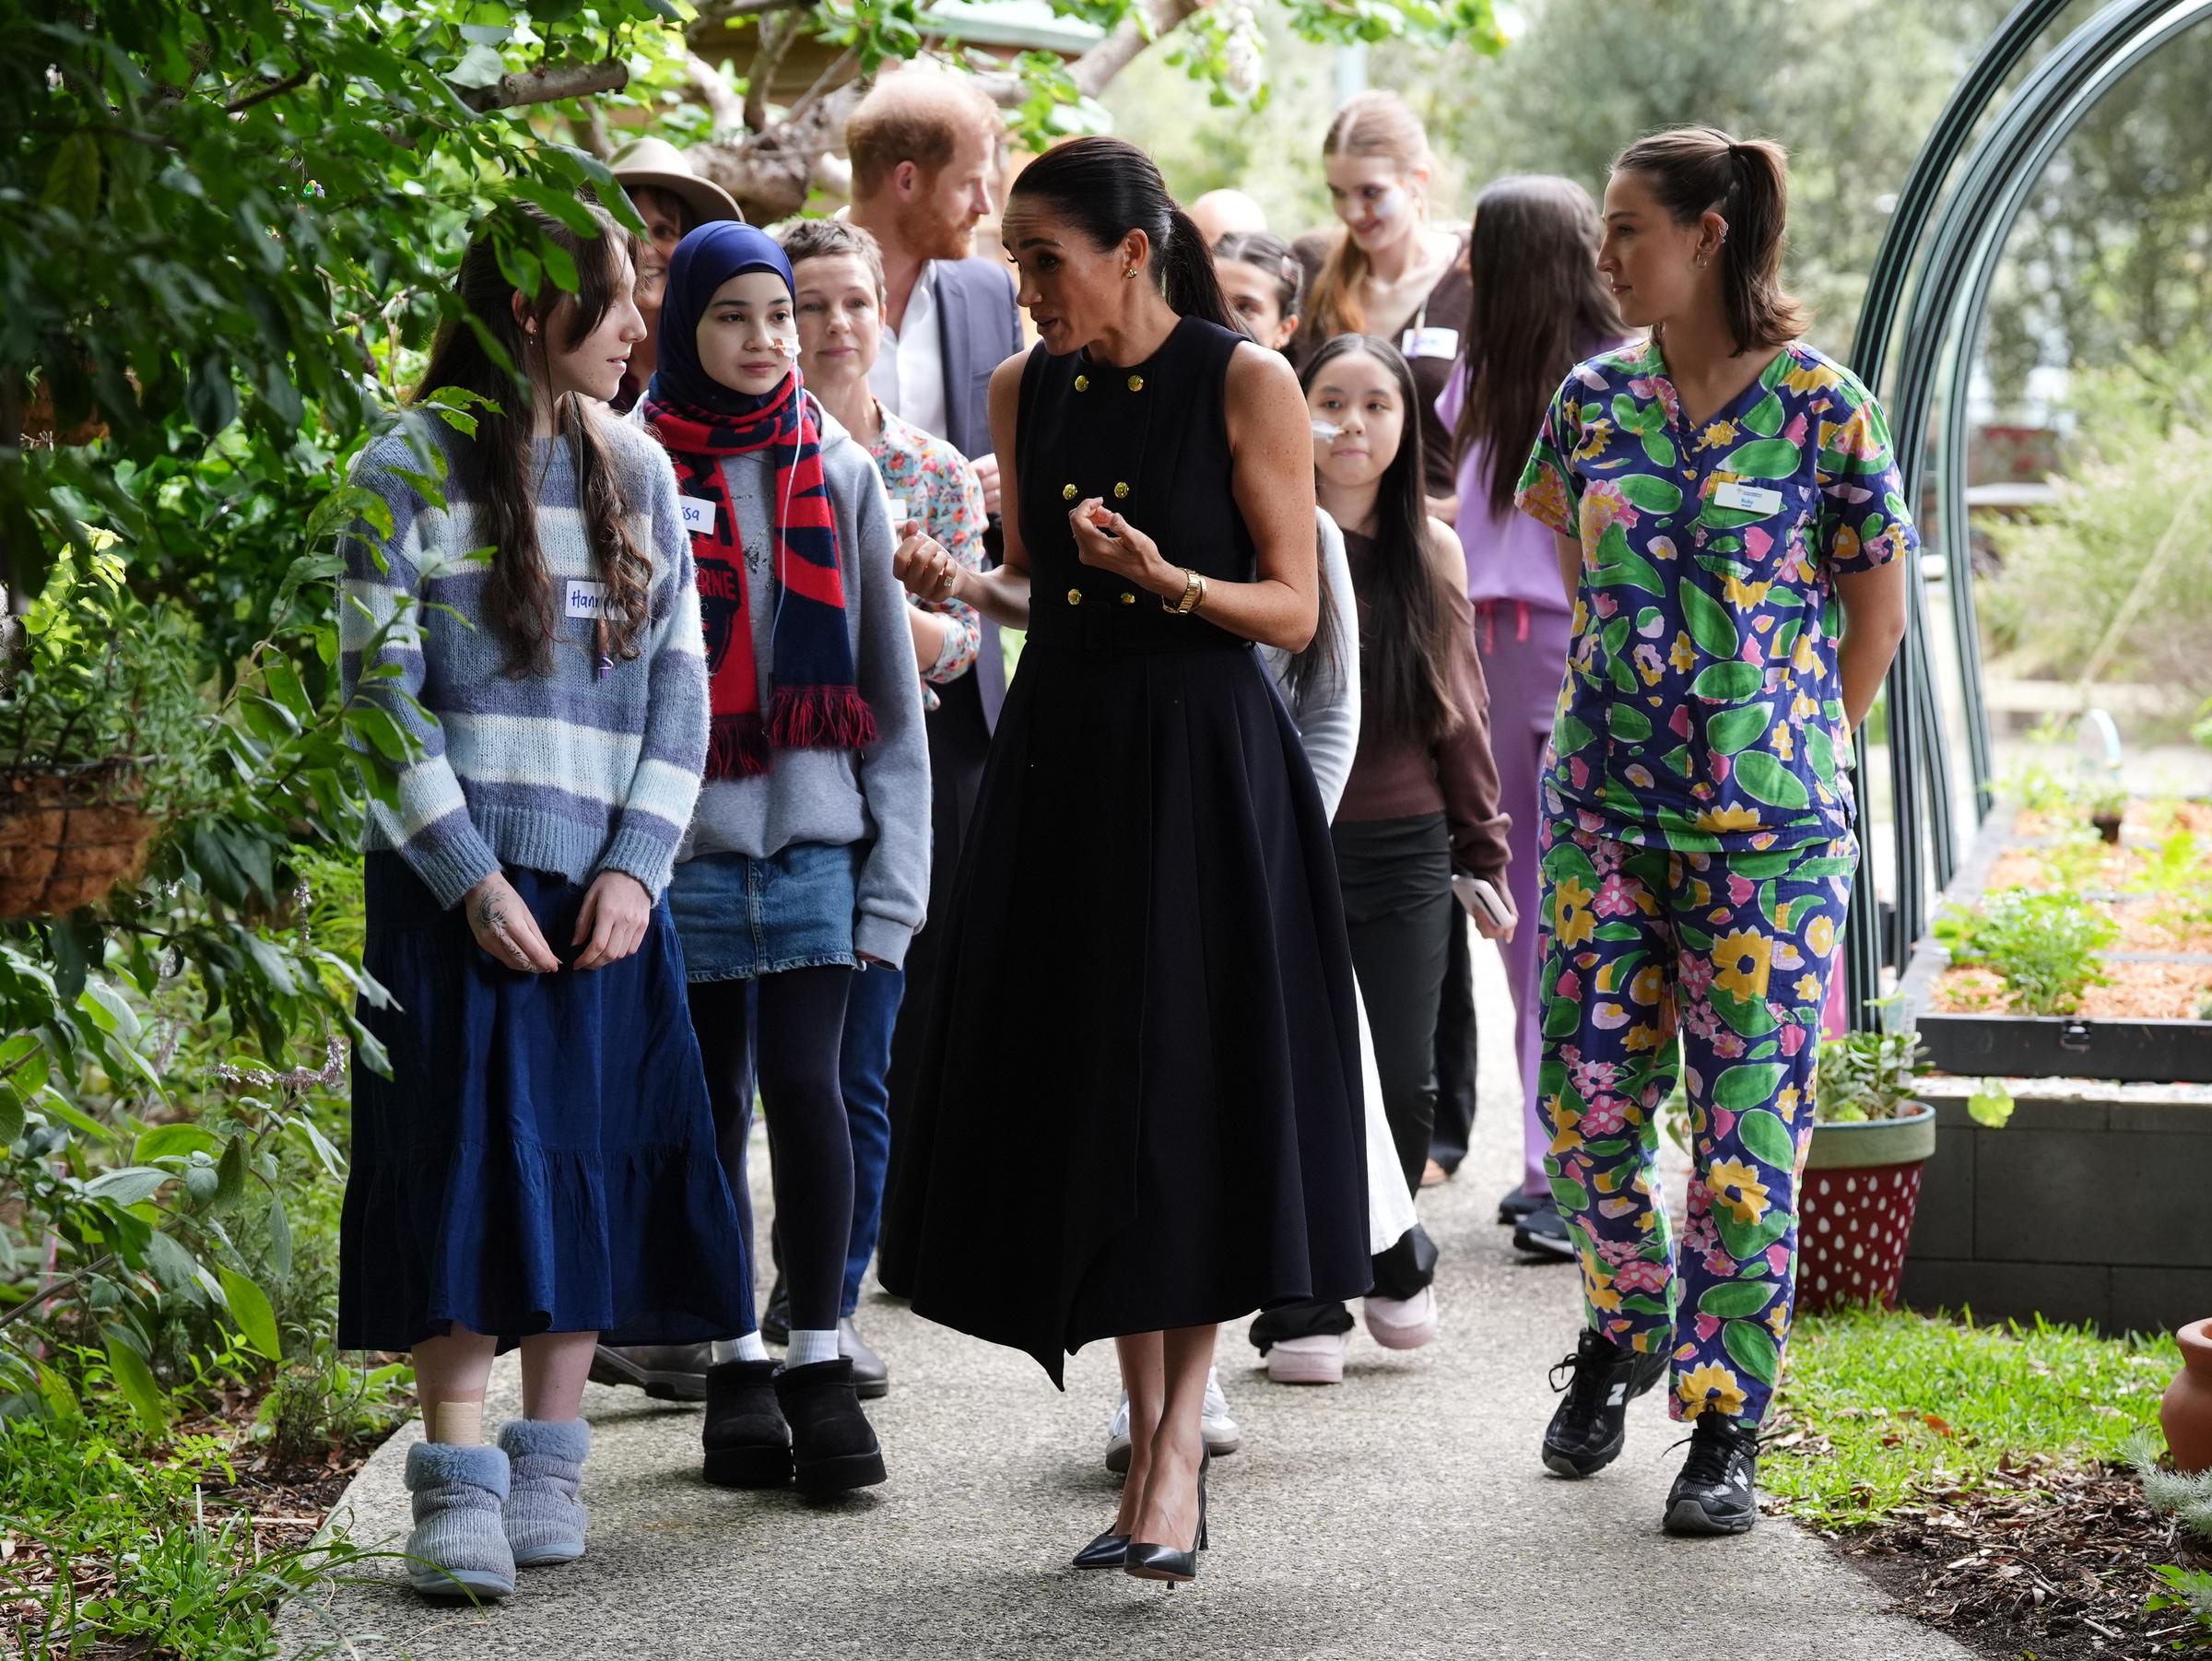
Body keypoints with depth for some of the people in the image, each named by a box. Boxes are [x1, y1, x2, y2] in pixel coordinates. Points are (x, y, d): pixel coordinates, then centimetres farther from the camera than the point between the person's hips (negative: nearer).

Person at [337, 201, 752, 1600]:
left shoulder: (637, 471, 10)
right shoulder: (408, 472, -4)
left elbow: (680, 682, 9)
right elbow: (380, 693, -7)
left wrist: (635, 866, -3)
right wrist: (472, 879, -12)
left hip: (605, 884, 4)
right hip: (457, 886, -4)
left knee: (591, 1161, 4)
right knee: (466, 1164, -7)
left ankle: (551, 1468, 12)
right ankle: (459, 1485, -6)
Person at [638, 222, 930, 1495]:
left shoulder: (839, 473, 9)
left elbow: (888, 682, 10)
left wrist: (895, 862, 5)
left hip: (815, 835, 1)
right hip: (685, 835, -1)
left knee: (806, 1083, -8)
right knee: (713, 1098, 6)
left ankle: (821, 1361, -2)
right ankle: (738, 1361, 15)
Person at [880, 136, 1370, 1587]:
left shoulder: (1245, 383, -6)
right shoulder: (1025, 392, 8)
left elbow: (1294, 609, -5)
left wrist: (1167, 578, -21)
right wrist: (970, 588, -2)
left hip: (1203, 767, -5)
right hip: (1062, 757, 5)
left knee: (1189, 1086, -5)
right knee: (1081, 1098, 3)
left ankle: (1177, 1436, 2)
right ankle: (1156, 1438, 11)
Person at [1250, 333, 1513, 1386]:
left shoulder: (1432, 550, 7)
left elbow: (1462, 710, 14)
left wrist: (1484, 850, 13)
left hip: (1405, 847, 2)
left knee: (1402, 1081, 1)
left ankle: (1393, 1254, 28)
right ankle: (1301, 1305, 13)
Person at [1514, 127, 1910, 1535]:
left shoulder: (1822, 405, -7)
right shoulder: (1596, 400, 5)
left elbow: (1879, 599, 1)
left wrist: (1796, 748, 4)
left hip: (1770, 832, -4)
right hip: (1604, 807, 4)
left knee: (1747, 1128, -1)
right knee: (1587, 1103, 6)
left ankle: (1728, 1424, 9)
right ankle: (1625, 1331, 32)